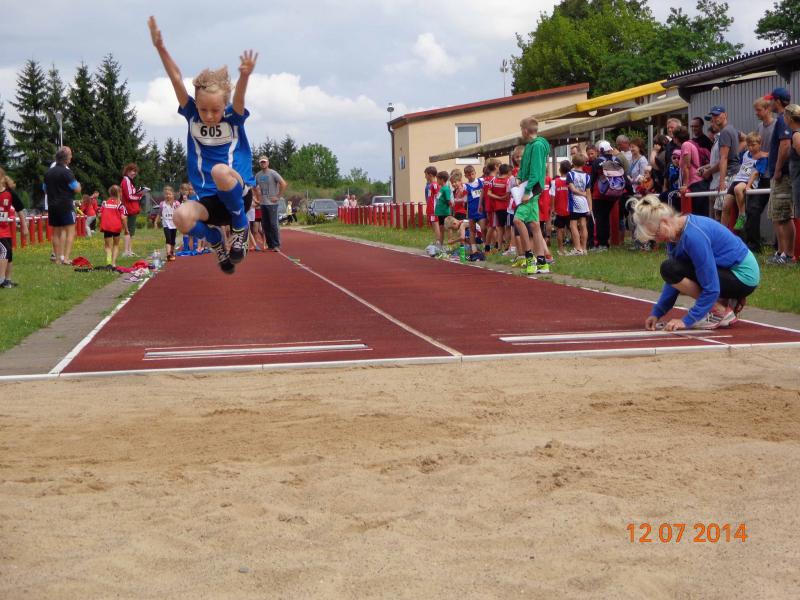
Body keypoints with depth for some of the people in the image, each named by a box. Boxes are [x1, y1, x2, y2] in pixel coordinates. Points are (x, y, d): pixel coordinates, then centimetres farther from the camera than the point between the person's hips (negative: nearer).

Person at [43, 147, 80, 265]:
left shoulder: (48, 172, 11)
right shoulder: (66, 172, -13)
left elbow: (45, 189, 21)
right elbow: (77, 189, -12)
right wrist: (78, 184, 8)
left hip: (52, 206, 7)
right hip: (66, 205, -7)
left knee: (56, 232, 12)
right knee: (70, 231, -5)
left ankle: (58, 258, 14)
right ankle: (65, 257, -16)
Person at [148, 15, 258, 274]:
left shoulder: (233, 116, -4)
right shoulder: (192, 115, 2)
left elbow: (239, 96, -26)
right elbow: (177, 80, -10)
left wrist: (245, 76, -49)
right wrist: (160, 47, -24)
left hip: (239, 195, -3)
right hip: (210, 201, 3)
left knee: (220, 170, -38)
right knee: (182, 217, -31)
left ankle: (241, 228, -12)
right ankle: (216, 241, 4)